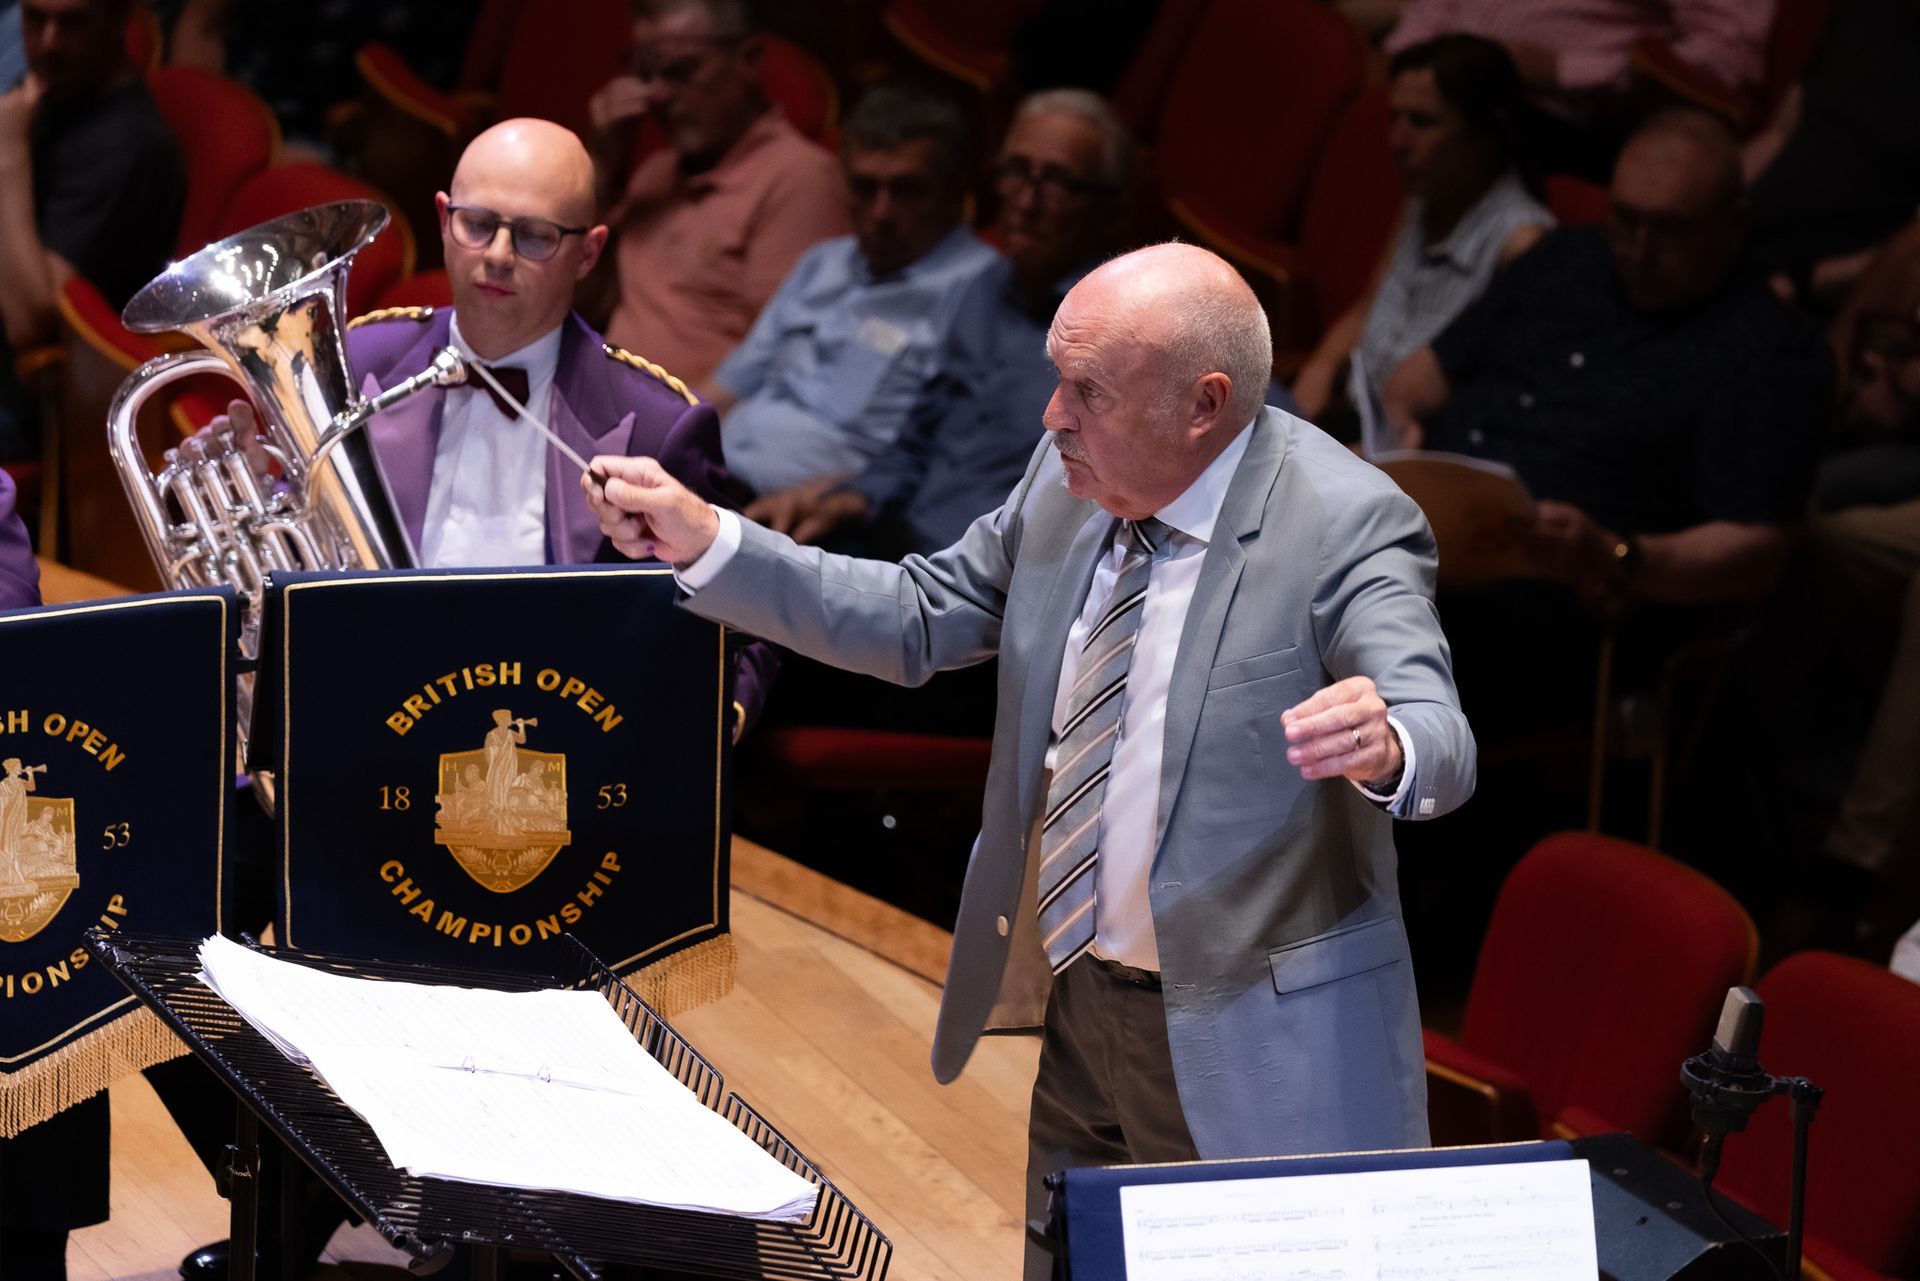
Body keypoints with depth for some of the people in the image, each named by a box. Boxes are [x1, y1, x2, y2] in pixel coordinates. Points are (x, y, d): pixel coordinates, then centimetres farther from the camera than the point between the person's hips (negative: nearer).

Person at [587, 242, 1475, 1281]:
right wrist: (705, 542, 1)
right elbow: (919, 619, 10)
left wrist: (1384, 749, -55)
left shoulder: (1346, 525, -19)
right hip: (1078, 1010, 6)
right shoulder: (1069, 478, 0)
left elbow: (1441, 743, -30)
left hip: (1253, 1048, -6)